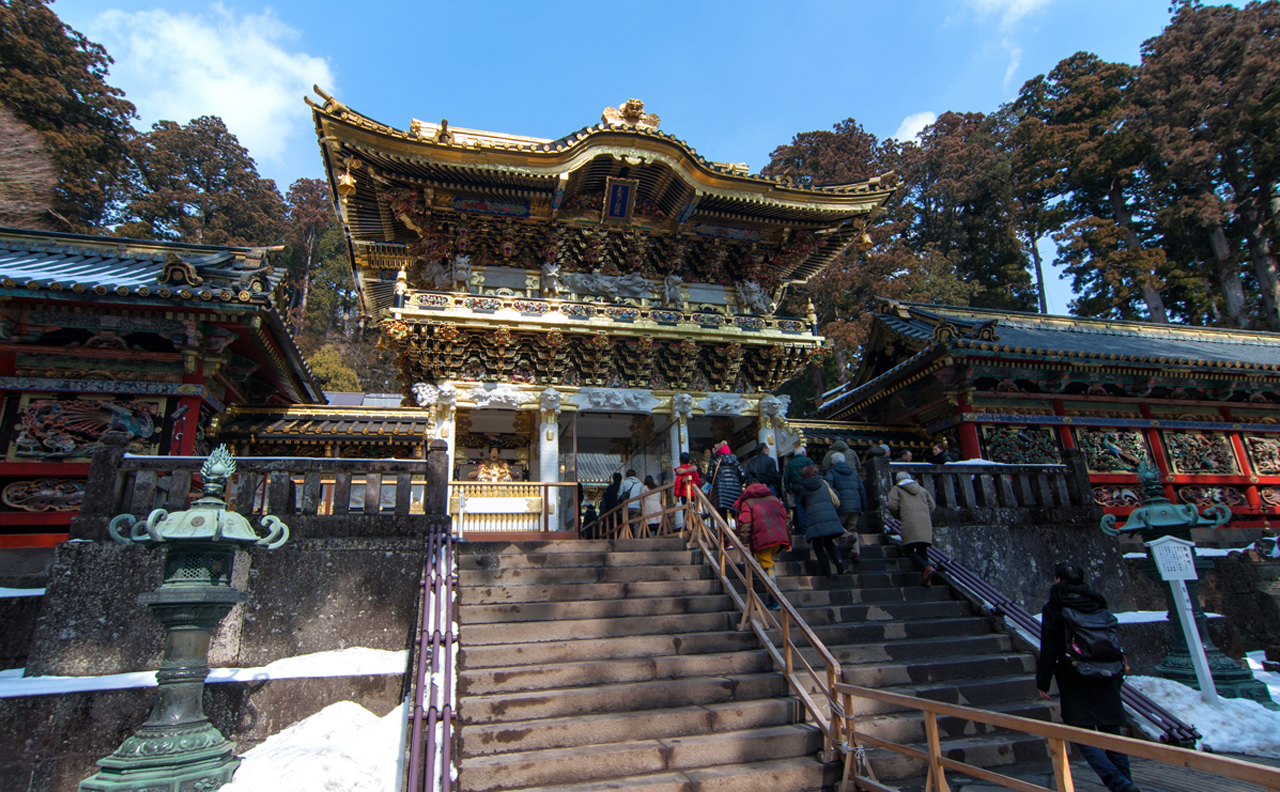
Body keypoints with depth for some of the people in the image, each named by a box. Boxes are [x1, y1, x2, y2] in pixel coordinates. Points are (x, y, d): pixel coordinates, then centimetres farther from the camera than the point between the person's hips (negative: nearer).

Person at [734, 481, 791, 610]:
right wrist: (788, 541, 23)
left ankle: (774, 602, -1)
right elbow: (785, 519, 20)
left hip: (762, 540, -5)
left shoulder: (746, 503, 8)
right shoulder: (774, 499, 23)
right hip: (780, 538, 5)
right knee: (770, 562, 23)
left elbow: (745, 525, -7)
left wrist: (745, 543, -8)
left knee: (767, 568, 0)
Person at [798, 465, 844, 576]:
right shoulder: (824, 483, 17)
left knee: (817, 546, 7)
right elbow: (835, 497, 25)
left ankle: (826, 570, 0)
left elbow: (802, 503, 20)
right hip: (830, 516, 3)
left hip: (814, 519, -3)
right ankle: (838, 560, -5)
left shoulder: (803, 487, 9)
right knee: (828, 542, 19)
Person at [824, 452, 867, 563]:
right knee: (852, 528, 13)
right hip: (856, 506, 5)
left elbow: (829, 487, -12)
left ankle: (848, 536, -19)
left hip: (842, 506, -5)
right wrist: (863, 508, 19)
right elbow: (862, 490, 17)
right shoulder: (854, 473, 21)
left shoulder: (831, 472, 6)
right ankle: (855, 551, -1)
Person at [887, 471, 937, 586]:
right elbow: (932, 505, 20)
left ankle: (927, 568, -27)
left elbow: (892, 505, 1)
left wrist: (899, 516, 17)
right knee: (922, 550, 11)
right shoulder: (921, 489, 29)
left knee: (908, 550, -3)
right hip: (925, 520, 5)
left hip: (910, 520, -5)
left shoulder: (897, 489, 16)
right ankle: (926, 579, -1)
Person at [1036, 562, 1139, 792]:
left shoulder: (1053, 608, -8)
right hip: (1106, 683, 6)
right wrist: (1116, 678, 24)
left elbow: (1048, 650, -10)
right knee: (1112, 735, 15)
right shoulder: (1097, 604, 8)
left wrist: (1042, 682, -2)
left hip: (1075, 685, -5)